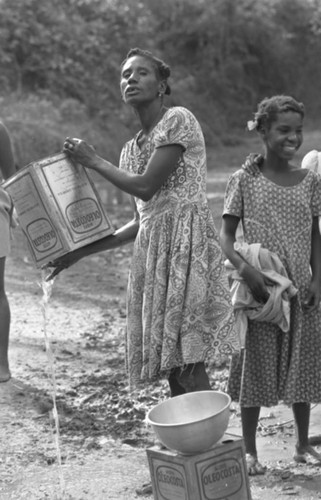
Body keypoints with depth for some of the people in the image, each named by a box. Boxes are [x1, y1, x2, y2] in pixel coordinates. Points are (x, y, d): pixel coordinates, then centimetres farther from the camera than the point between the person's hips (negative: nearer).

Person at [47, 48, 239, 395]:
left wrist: (92, 161, 1)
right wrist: (81, 252, 18)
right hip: (152, 248, 8)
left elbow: (146, 187, -11)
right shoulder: (131, 149, 19)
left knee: (187, 360, -14)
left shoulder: (178, 120, -4)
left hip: (186, 239, -8)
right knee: (171, 365, 5)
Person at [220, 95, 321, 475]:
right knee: (255, 366, 3)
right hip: (258, 289, -3)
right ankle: (250, 451, 13)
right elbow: (226, 236, -5)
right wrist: (245, 269, -21)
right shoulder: (244, 180, -5)